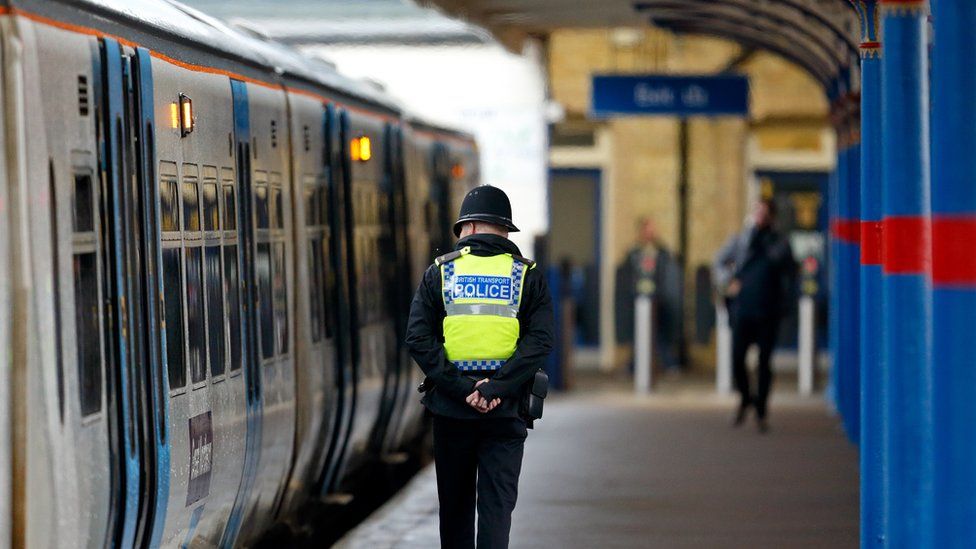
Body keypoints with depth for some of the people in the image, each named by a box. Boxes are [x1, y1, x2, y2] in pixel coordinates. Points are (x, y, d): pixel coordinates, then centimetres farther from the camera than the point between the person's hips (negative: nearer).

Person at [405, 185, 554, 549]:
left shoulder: (440, 272, 3)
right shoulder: (528, 275, 2)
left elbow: (418, 338, -7)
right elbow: (540, 341, -10)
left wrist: (460, 388, -10)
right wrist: (496, 390, -14)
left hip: (450, 409, 1)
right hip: (505, 410, -1)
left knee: (455, 506, 13)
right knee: (496, 506, -1)